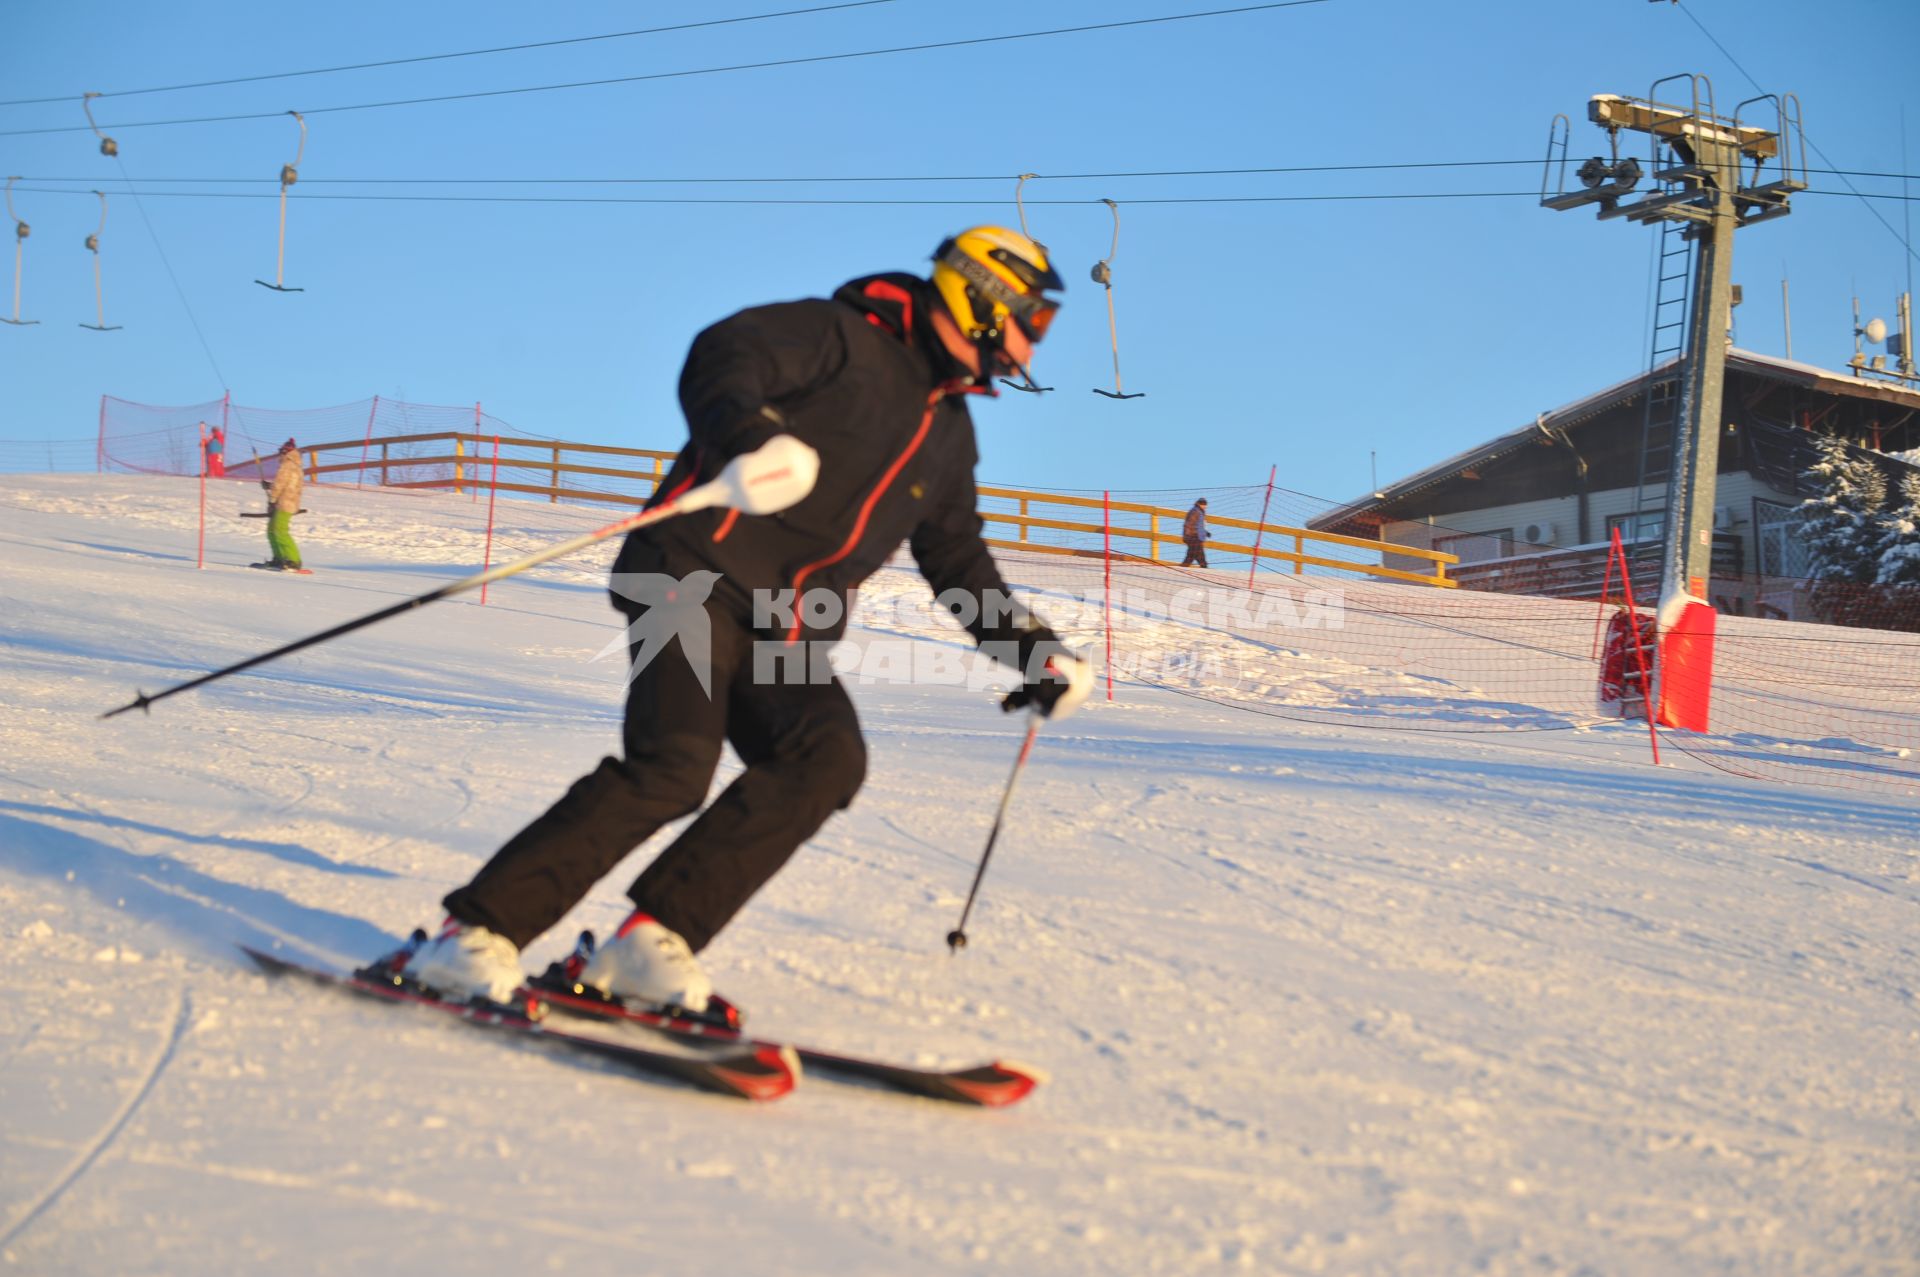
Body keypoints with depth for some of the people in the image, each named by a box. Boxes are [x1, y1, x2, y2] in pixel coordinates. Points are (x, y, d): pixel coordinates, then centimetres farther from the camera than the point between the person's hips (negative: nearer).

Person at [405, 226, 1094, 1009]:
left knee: (829, 759, -22)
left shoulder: (950, 434, 22)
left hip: (787, 635, 7)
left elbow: (957, 561, 32)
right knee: (672, 769, -25)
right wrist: (753, 437, -38)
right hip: (701, 581, -7)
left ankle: (651, 940, -20)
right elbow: (723, 359, -17)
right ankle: (479, 930, -15)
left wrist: (1034, 651, 27)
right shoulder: (844, 335, -2)